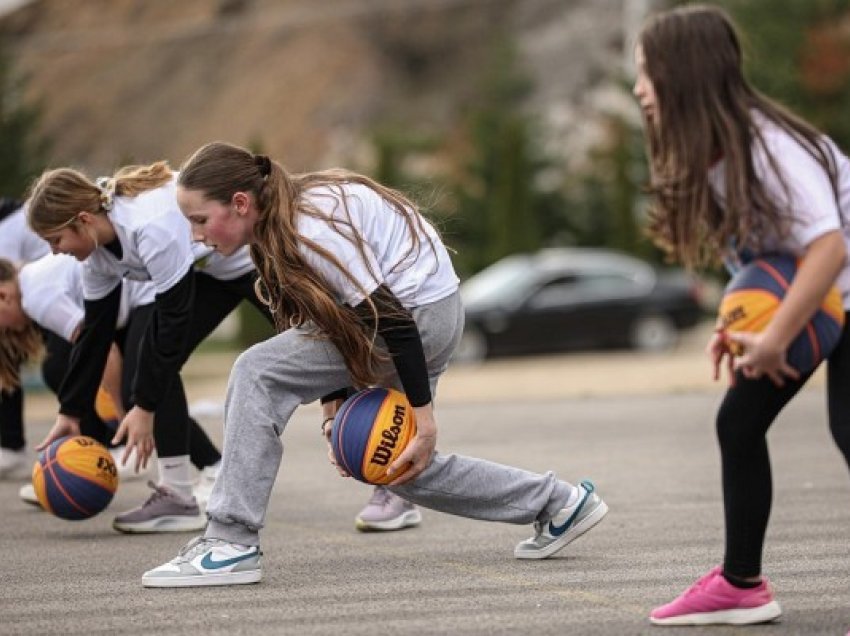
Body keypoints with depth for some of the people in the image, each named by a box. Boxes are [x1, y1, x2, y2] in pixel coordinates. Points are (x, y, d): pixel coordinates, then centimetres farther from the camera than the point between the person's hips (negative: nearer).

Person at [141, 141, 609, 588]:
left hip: (422, 311, -10)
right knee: (401, 468, 18)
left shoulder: (312, 227, -25)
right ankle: (558, 503, 28)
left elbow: (389, 316, -25)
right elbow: (317, 324, 13)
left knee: (258, 373, -17)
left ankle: (232, 545, -16)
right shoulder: (274, 228, 4)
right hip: (432, 314, 10)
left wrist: (422, 414, -22)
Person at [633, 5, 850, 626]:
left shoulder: (766, 146, -30)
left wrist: (774, 340, -32)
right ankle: (742, 585, 16)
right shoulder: (705, 153, -3)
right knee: (739, 420, 7)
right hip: (798, 296, 9)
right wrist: (739, 323, -8)